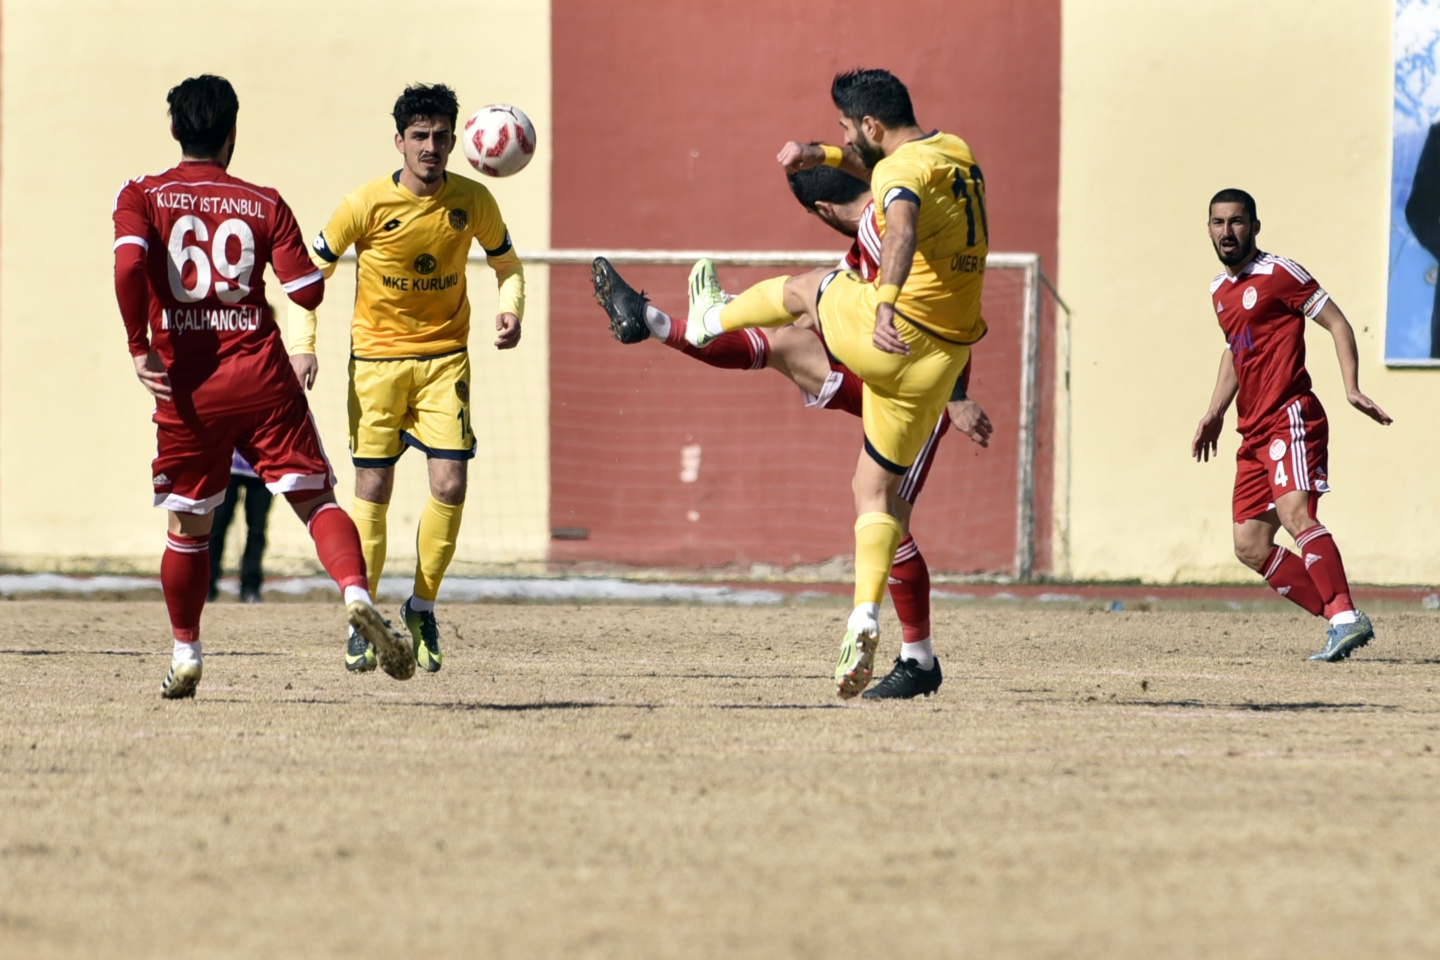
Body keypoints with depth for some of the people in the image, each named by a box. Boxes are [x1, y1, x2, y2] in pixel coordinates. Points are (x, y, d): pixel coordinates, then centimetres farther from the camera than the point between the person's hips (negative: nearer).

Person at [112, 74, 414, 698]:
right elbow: (307, 291, -1)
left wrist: (139, 346, -11)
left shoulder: (142, 197, 3)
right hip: (260, 377, -1)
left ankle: (185, 655, 24)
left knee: (189, 525, 16)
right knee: (315, 499, -2)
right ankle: (356, 594, -28)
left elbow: (129, 263, -17)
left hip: (185, 384, 1)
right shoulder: (263, 204, 4)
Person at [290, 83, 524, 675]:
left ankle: (422, 606, 9)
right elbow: (312, 272, -1)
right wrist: (304, 344, -12)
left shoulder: (473, 202, -6)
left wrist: (510, 310, -9)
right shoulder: (367, 204, -11)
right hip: (376, 355, -1)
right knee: (373, 489, -3)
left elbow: (507, 265, 12)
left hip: (445, 355, 1)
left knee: (450, 485, -10)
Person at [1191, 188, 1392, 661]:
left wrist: (1352, 388, -16)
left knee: (1294, 512, -28)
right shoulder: (1219, 290, 18)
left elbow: (1338, 325, -5)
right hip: (1254, 434, 9)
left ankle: (1347, 619, -36)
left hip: (1291, 417, -9)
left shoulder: (1279, 274, -5)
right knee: (1250, 546, 3)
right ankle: (1339, 620, 6)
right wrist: (1216, 412, 24)